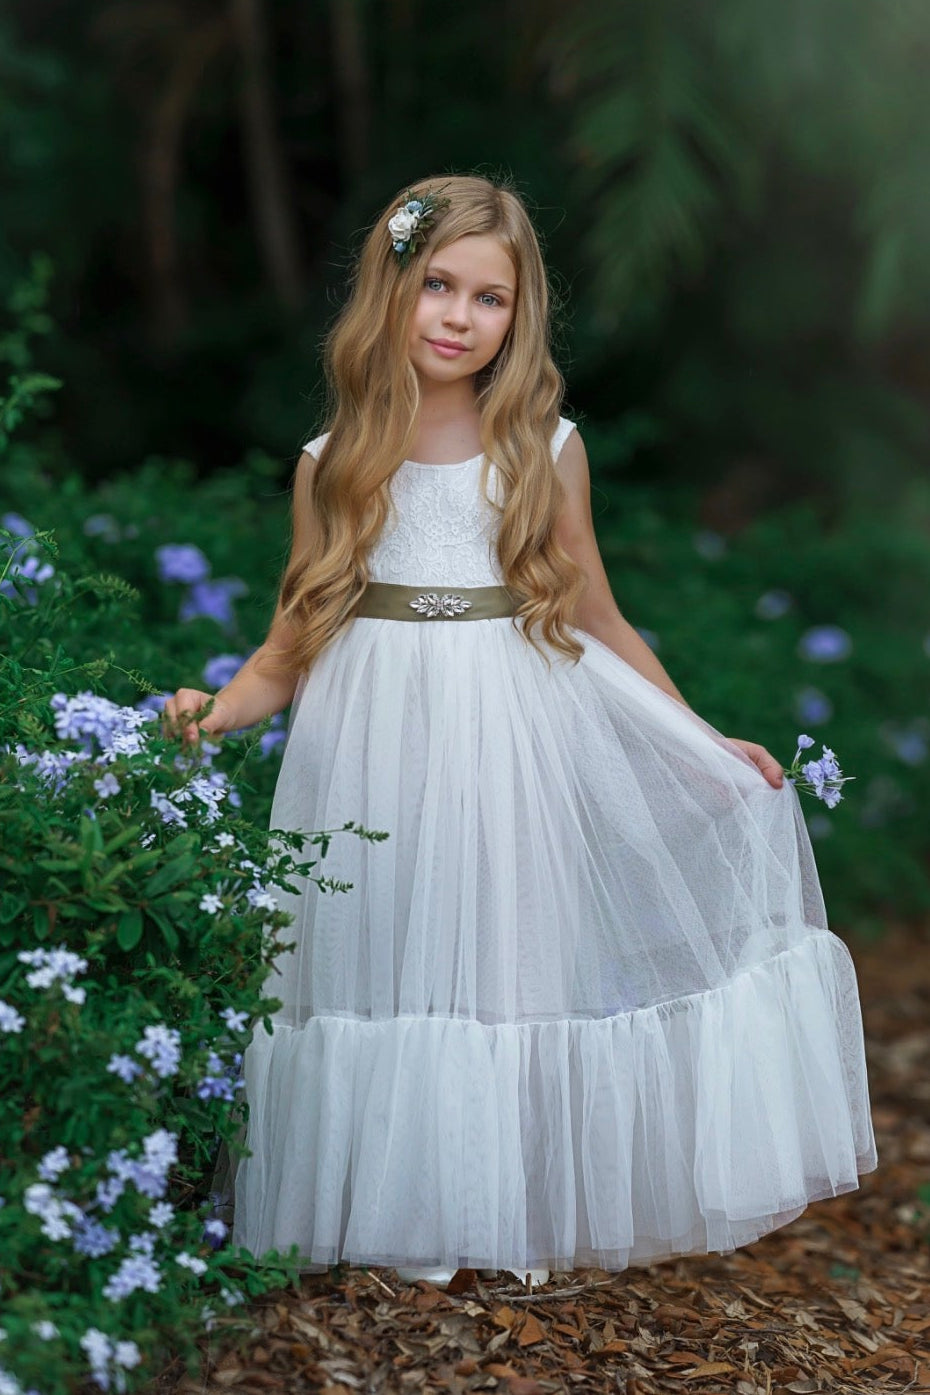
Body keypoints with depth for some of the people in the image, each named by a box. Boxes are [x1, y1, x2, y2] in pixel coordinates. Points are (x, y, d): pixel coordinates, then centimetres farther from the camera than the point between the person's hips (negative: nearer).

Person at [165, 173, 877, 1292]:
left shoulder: (545, 447, 2)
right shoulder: (334, 462, 3)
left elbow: (598, 622, 8)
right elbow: (294, 641, 6)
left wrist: (708, 744, 7)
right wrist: (217, 711, -12)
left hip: (515, 738, 0)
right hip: (376, 745, 1)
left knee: (513, 949, 5)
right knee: (385, 968, 4)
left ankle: (523, 1211, 22)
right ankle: (401, 1210, 22)